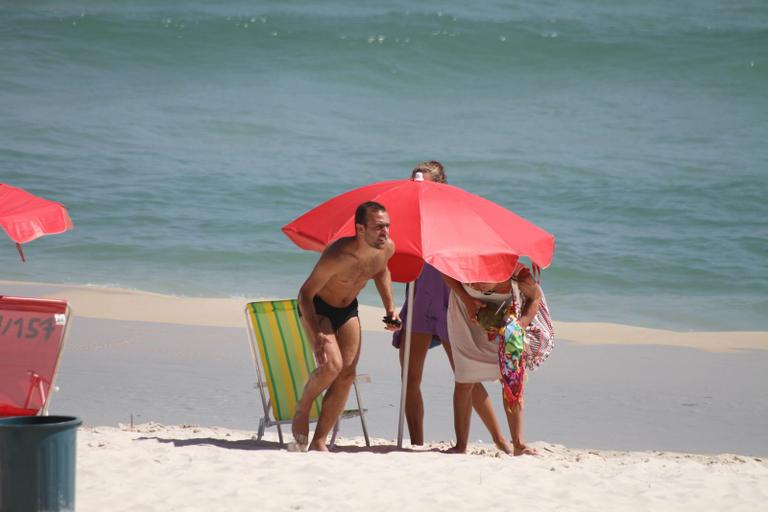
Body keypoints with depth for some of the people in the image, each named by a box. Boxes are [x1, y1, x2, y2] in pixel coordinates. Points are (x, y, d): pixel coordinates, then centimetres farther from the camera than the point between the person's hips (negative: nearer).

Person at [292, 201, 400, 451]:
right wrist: (318, 337, -40)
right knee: (331, 365, -26)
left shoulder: (387, 248, -15)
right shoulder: (338, 256, -37)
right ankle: (301, 410, 3)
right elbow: (305, 294, -30)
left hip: (348, 309, 7)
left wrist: (390, 308, 2)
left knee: (347, 375, 0)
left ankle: (319, 442, 8)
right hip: (317, 308, -7)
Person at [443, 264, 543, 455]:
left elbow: (535, 296, -13)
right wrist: (466, 299, -28)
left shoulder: (520, 276, -36)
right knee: (465, 380, -3)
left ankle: (518, 444, 3)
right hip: (468, 311, 0)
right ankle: (461, 445, 3)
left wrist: (522, 323, -29)